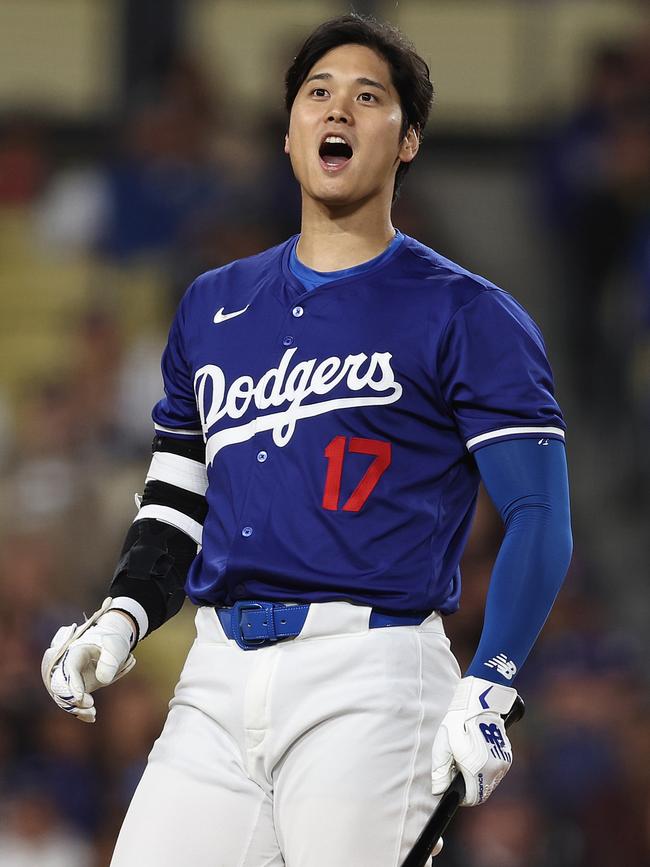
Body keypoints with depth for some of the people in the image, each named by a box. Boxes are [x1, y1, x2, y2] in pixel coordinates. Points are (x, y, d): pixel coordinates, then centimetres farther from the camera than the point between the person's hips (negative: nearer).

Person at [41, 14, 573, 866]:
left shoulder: (466, 315, 3)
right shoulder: (213, 306, 20)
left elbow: (539, 516, -4)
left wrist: (487, 692, -17)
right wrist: (120, 620, 5)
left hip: (370, 682, -5)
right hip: (218, 683, 5)